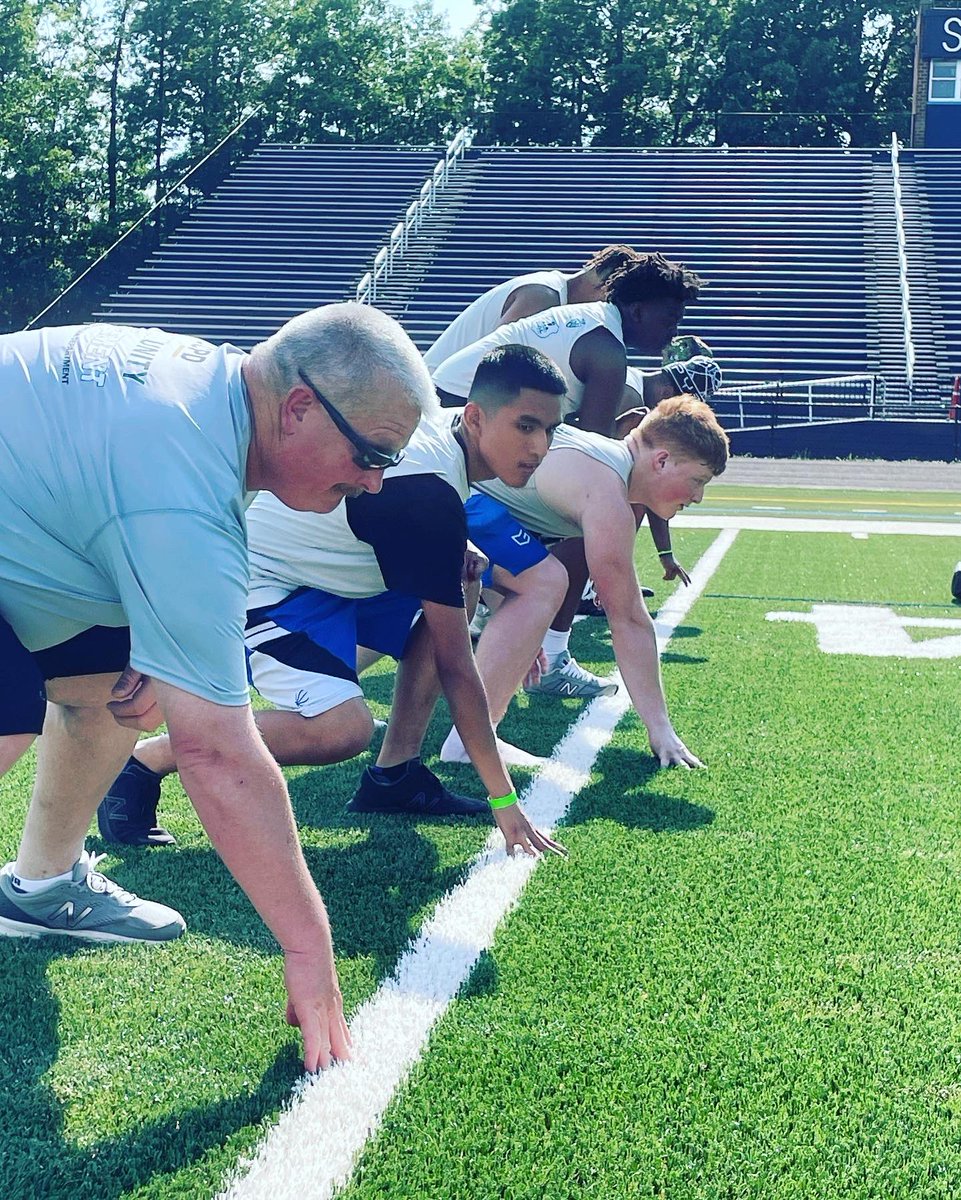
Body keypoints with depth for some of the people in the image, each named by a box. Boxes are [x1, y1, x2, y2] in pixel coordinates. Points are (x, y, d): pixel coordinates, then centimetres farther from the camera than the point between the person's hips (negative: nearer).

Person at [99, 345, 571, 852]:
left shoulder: (444, 434, -1)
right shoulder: (430, 491, -28)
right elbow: (453, 665, -24)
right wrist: (504, 801, -20)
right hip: (261, 583, -10)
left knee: (458, 588, 5)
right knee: (342, 728, -30)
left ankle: (394, 774, 4)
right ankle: (146, 761, -14)